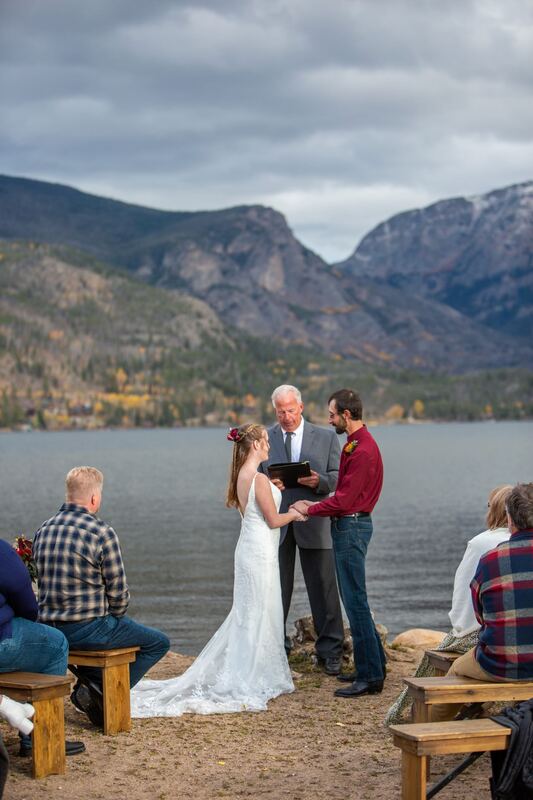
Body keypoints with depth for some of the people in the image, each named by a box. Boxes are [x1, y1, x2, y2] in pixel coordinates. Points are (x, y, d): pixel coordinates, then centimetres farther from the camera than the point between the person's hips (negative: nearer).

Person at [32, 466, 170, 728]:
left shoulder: (43, 530, 6)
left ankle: (88, 686, 25)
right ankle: (102, 690, 1)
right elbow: (118, 591, -11)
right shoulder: (102, 533, -15)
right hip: (88, 628, -7)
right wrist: (115, 618, 11)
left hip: (49, 629, 7)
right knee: (159, 643, 10)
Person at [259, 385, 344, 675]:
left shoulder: (326, 437, 7)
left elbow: (338, 477, 4)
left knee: (324, 588, 0)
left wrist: (319, 481, -17)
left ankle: (330, 652, 8)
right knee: (275, 589, 6)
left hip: (313, 523, -1)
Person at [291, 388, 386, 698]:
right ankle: (374, 664, 25)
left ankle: (370, 676, -2)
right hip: (347, 524, 11)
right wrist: (317, 506, 7)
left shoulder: (363, 450, -20)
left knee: (355, 601, -6)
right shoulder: (355, 443, 13)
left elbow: (344, 499, -21)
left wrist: (310, 509, -10)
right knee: (354, 599, 16)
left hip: (352, 527, -11)